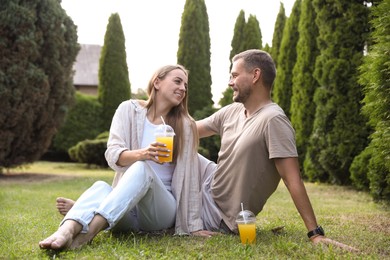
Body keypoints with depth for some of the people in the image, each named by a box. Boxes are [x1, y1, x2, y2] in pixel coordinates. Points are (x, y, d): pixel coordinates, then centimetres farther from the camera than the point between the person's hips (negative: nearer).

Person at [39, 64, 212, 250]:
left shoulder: (185, 125, 3)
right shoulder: (129, 109, 3)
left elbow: (188, 176, 1)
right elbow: (112, 155, -8)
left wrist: (193, 225, -3)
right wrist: (141, 153, -30)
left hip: (162, 208, -1)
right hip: (126, 211, 1)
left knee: (141, 168, -33)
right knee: (100, 187, -33)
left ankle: (88, 232, -54)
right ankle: (67, 231, -63)